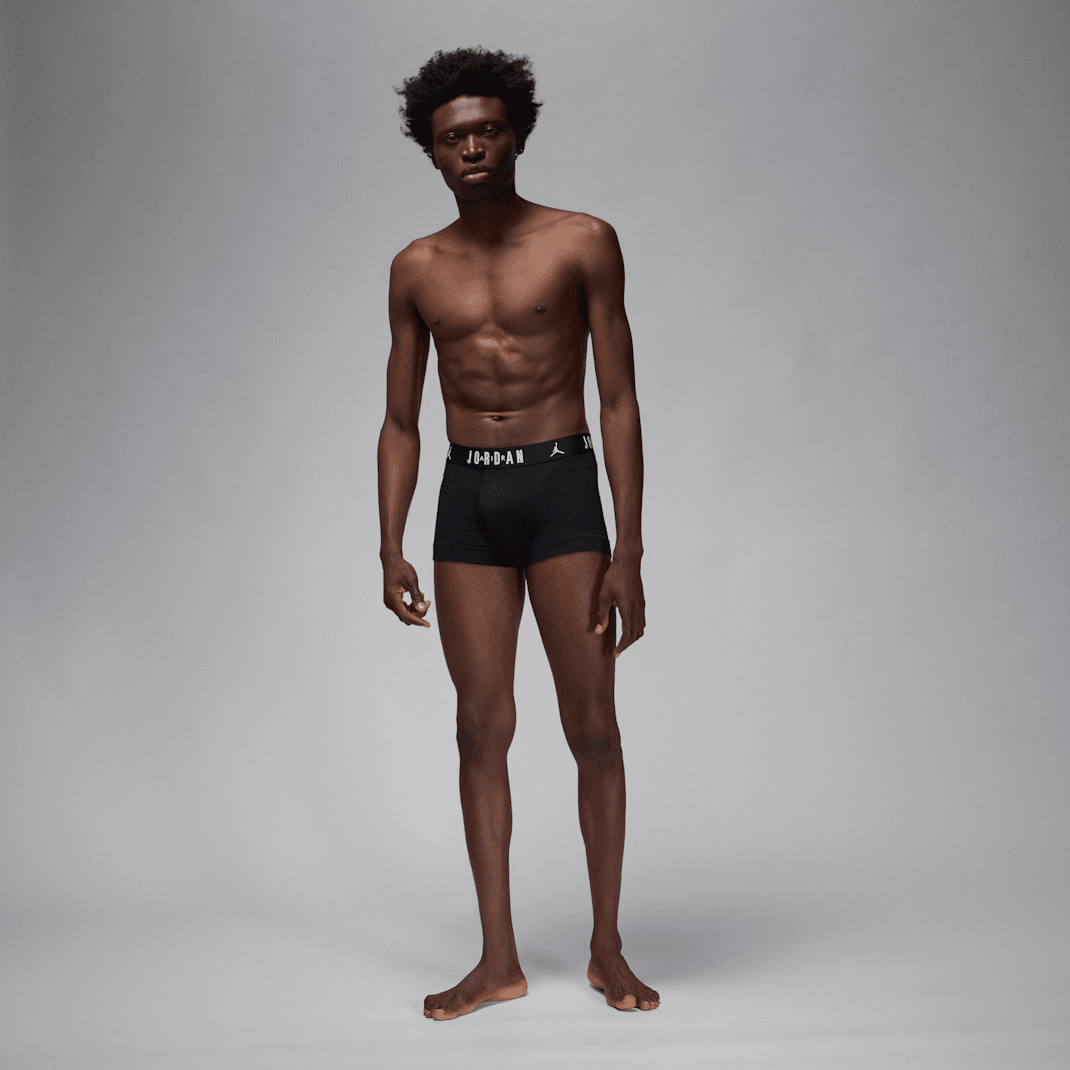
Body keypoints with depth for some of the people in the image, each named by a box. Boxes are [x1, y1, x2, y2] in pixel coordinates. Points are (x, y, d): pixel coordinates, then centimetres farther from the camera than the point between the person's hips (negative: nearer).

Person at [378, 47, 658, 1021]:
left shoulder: (583, 244, 0)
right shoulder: (416, 270, 10)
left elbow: (621, 402, -3)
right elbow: (400, 422, 13)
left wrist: (629, 552, -9)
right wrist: (391, 550, 2)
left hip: (562, 485, -3)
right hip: (467, 501, 3)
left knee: (594, 728, -1)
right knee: (482, 729, 3)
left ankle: (607, 947, 15)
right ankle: (499, 960, 13)